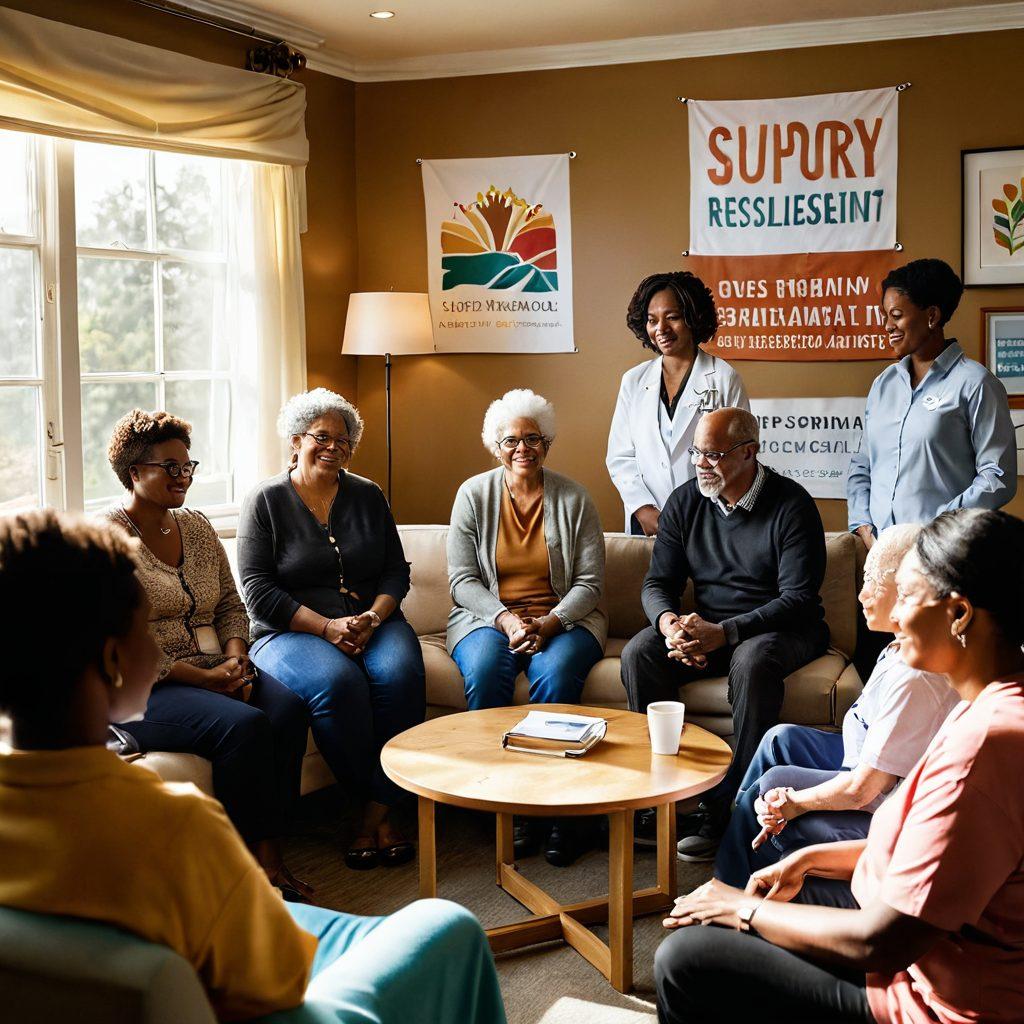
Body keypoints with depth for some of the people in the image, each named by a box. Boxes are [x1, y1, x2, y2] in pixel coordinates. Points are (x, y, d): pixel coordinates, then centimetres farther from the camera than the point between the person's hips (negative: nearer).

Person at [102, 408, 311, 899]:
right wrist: (201, 678, -18)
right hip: (144, 688, -6)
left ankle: (270, 852, -17)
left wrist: (235, 658, -4)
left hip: (213, 672, 6)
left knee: (288, 708, -23)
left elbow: (231, 605, 18)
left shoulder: (196, 526, 16)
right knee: (245, 724, -31)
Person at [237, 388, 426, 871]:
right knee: (337, 681, -34)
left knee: (400, 673, -30)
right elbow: (257, 588, -6)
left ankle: (378, 812, -23)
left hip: (372, 621, 3)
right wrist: (326, 627, -16)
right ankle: (380, 802, -18)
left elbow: (396, 572, 10)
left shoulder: (368, 496, 13)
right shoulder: (266, 501, 2)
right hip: (290, 631, -3)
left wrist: (372, 619, -11)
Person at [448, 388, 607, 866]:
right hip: (488, 616, 1)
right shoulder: (473, 494, 4)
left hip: (564, 619, 0)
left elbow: (589, 581, 0)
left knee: (556, 673, -33)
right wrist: (504, 619, -17)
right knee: (485, 672, -32)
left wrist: (549, 623, -17)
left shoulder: (574, 498, 3)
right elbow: (462, 579, 0)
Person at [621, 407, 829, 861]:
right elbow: (657, 582, 4)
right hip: (706, 626, 5)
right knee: (639, 653, -22)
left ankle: (724, 810, -29)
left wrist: (724, 633, -30)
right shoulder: (685, 501, 2)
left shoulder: (791, 504, -13)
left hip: (782, 629, -4)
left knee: (753, 659, -38)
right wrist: (669, 623, -21)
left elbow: (798, 598, -19)